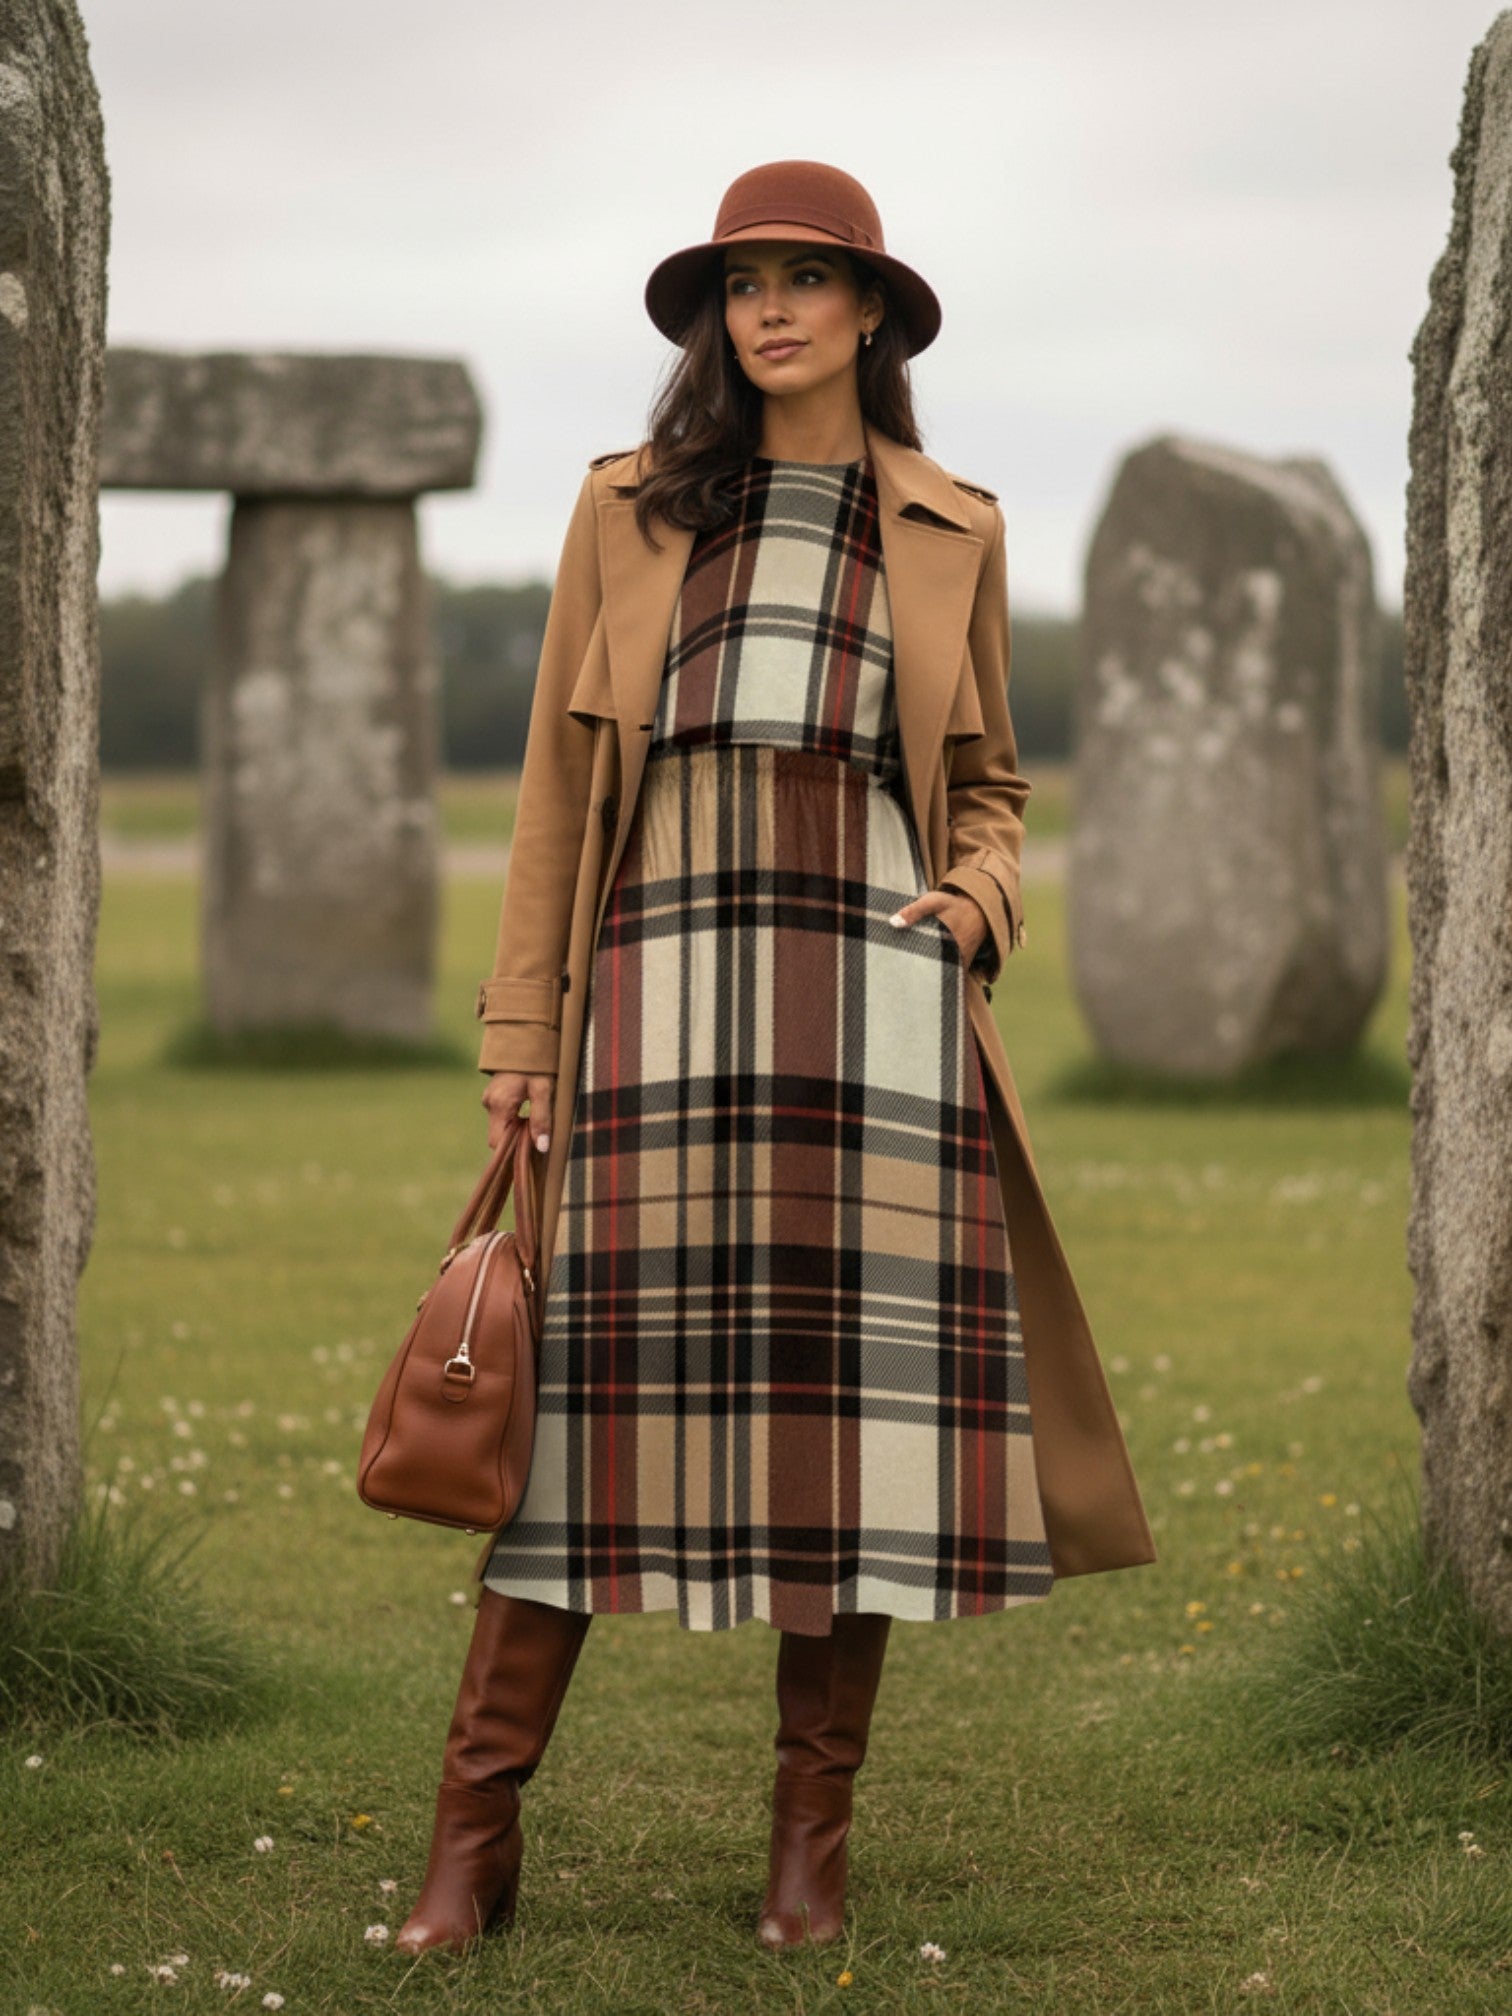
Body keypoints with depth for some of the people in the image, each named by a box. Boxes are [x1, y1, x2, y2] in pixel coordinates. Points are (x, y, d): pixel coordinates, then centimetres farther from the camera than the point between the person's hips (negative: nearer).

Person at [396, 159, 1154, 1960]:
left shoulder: (951, 532, 14)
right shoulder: (627, 508, 12)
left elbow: (987, 783, 21)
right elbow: (558, 777, 10)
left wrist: (977, 905, -1)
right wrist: (519, 1027, 3)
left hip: (870, 972, 1)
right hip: (667, 965, -1)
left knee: (858, 1388, -4)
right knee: (611, 1375, -6)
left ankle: (812, 1838, 6)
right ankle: (475, 1833, 0)